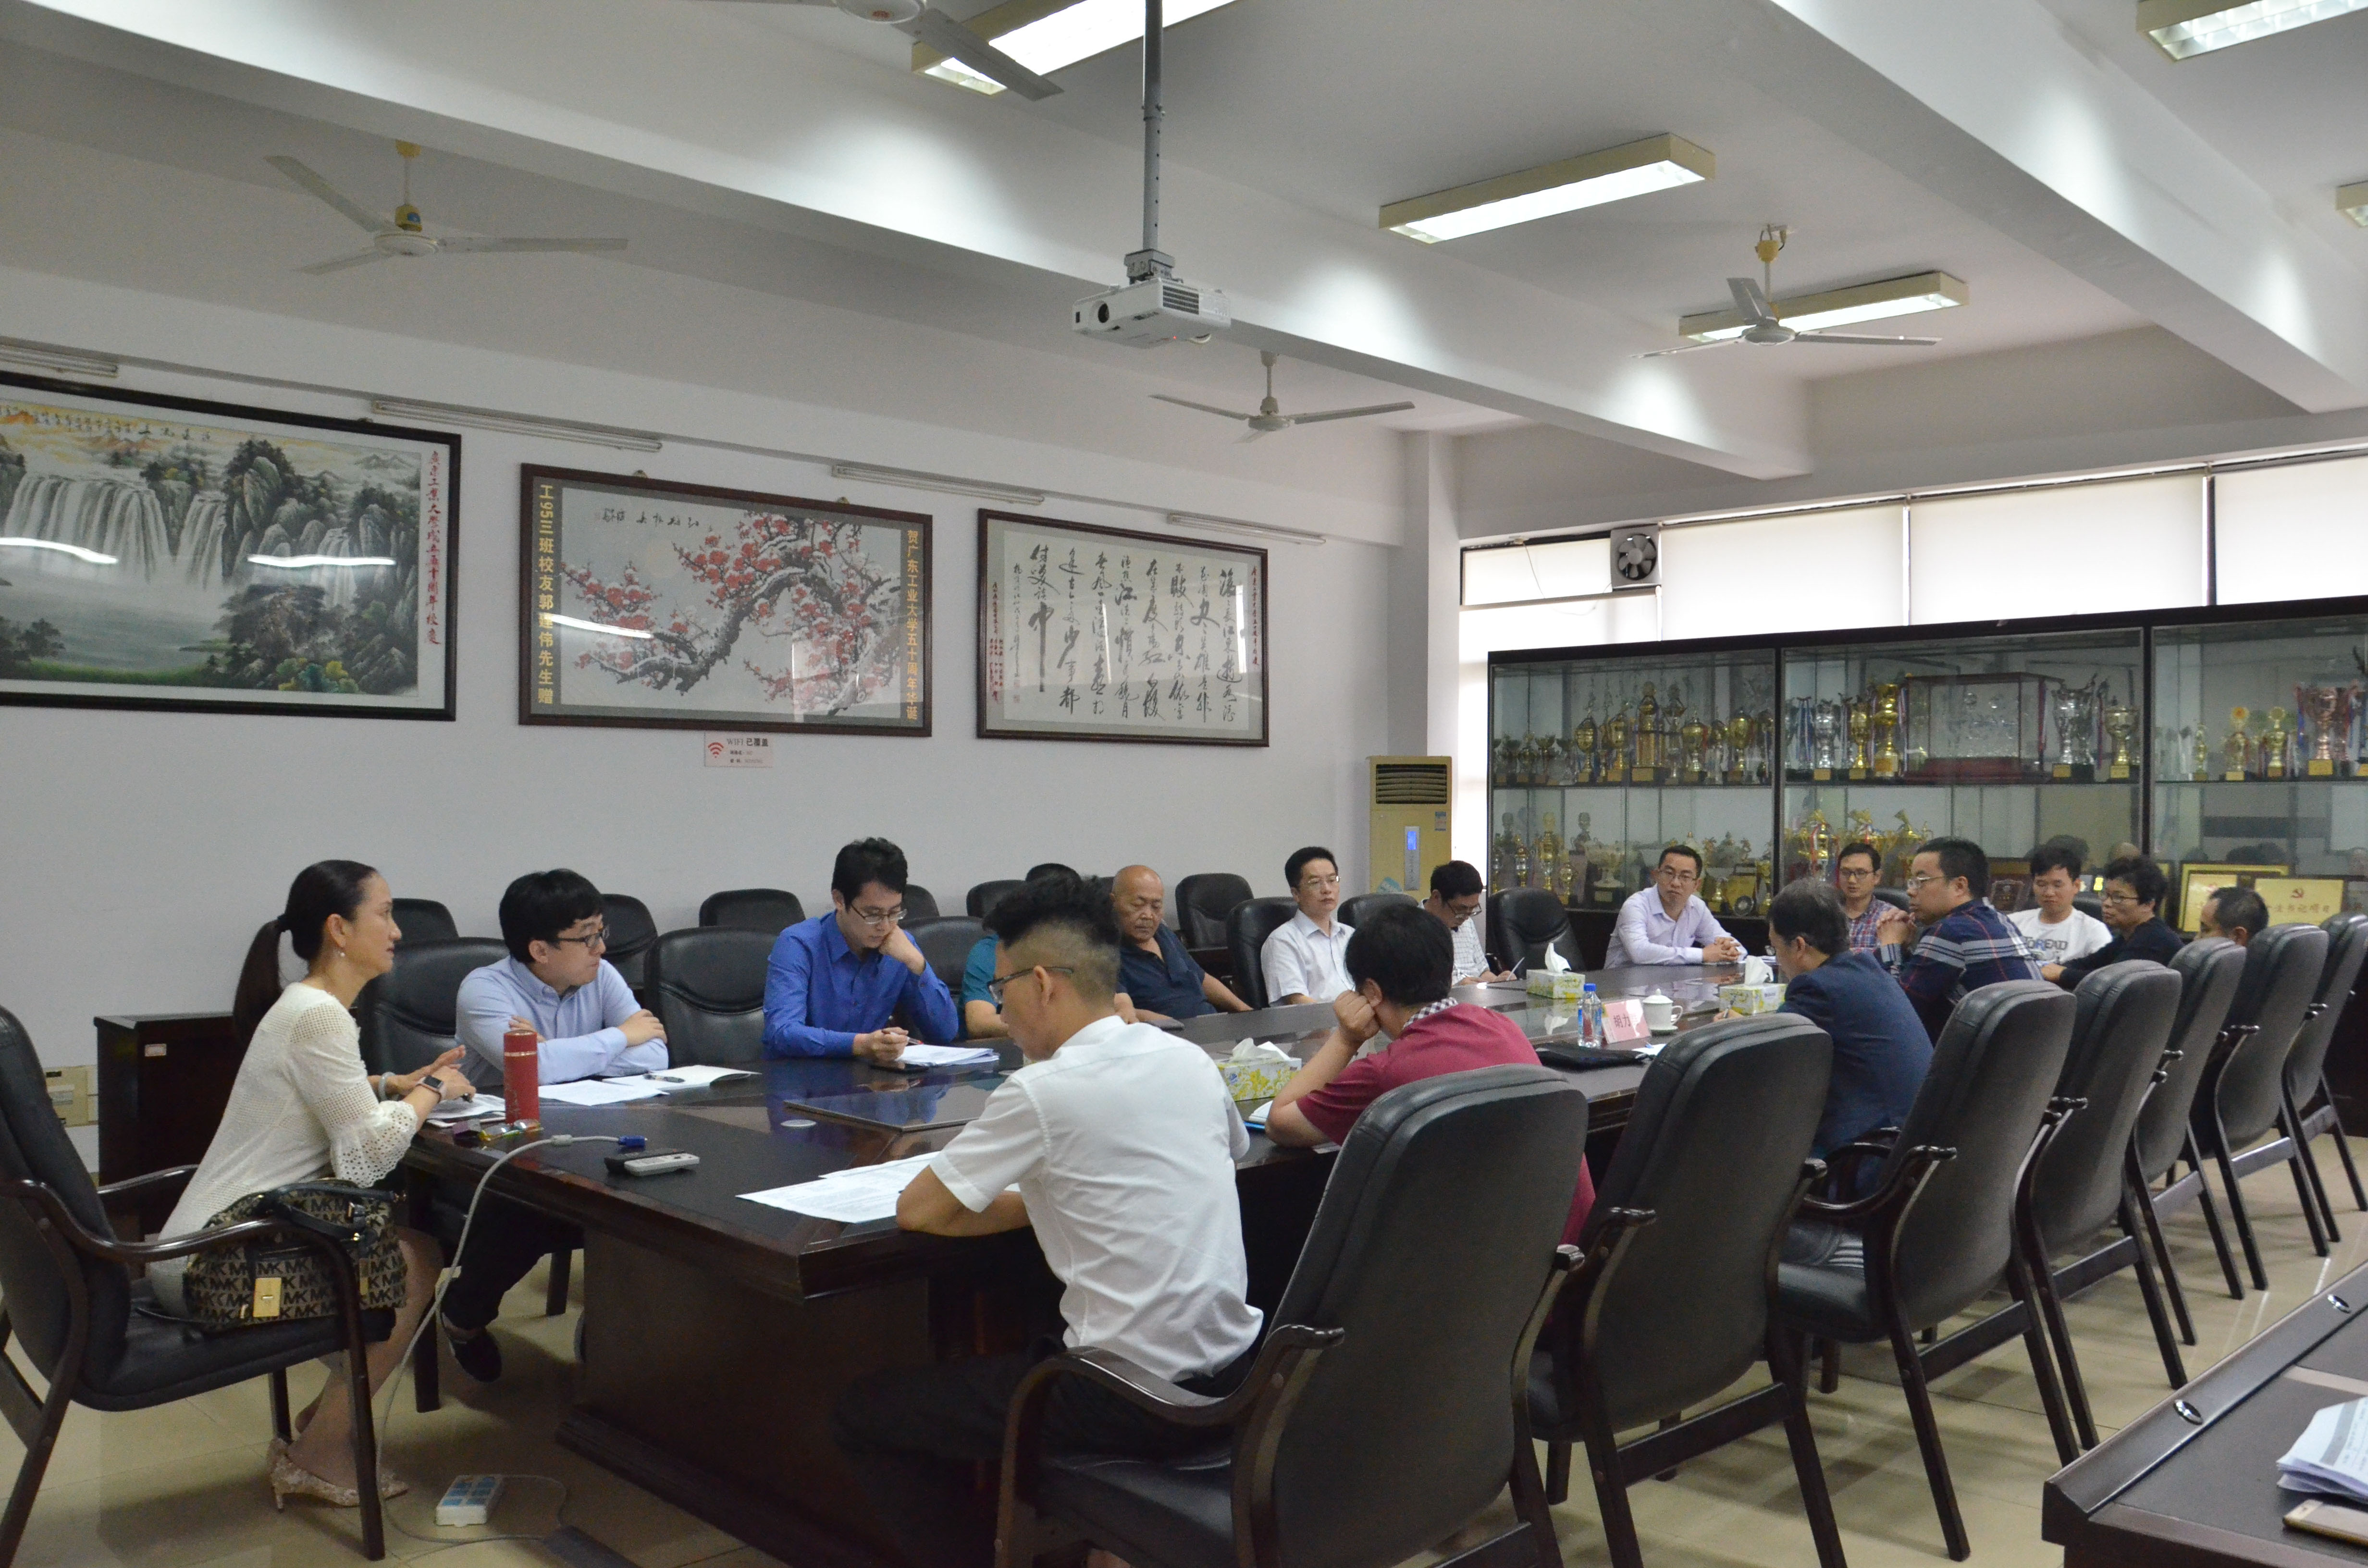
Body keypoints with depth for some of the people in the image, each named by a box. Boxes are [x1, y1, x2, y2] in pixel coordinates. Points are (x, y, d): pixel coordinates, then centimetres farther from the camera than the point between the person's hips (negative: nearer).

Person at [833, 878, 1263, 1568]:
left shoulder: (1043, 1091, -17)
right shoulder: (1192, 1060, 2)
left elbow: (917, 1211, -8)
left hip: (1134, 1405, -7)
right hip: (1232, 1373, 8)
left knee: (862, 1413, 7)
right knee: (1016, 1341, 34)